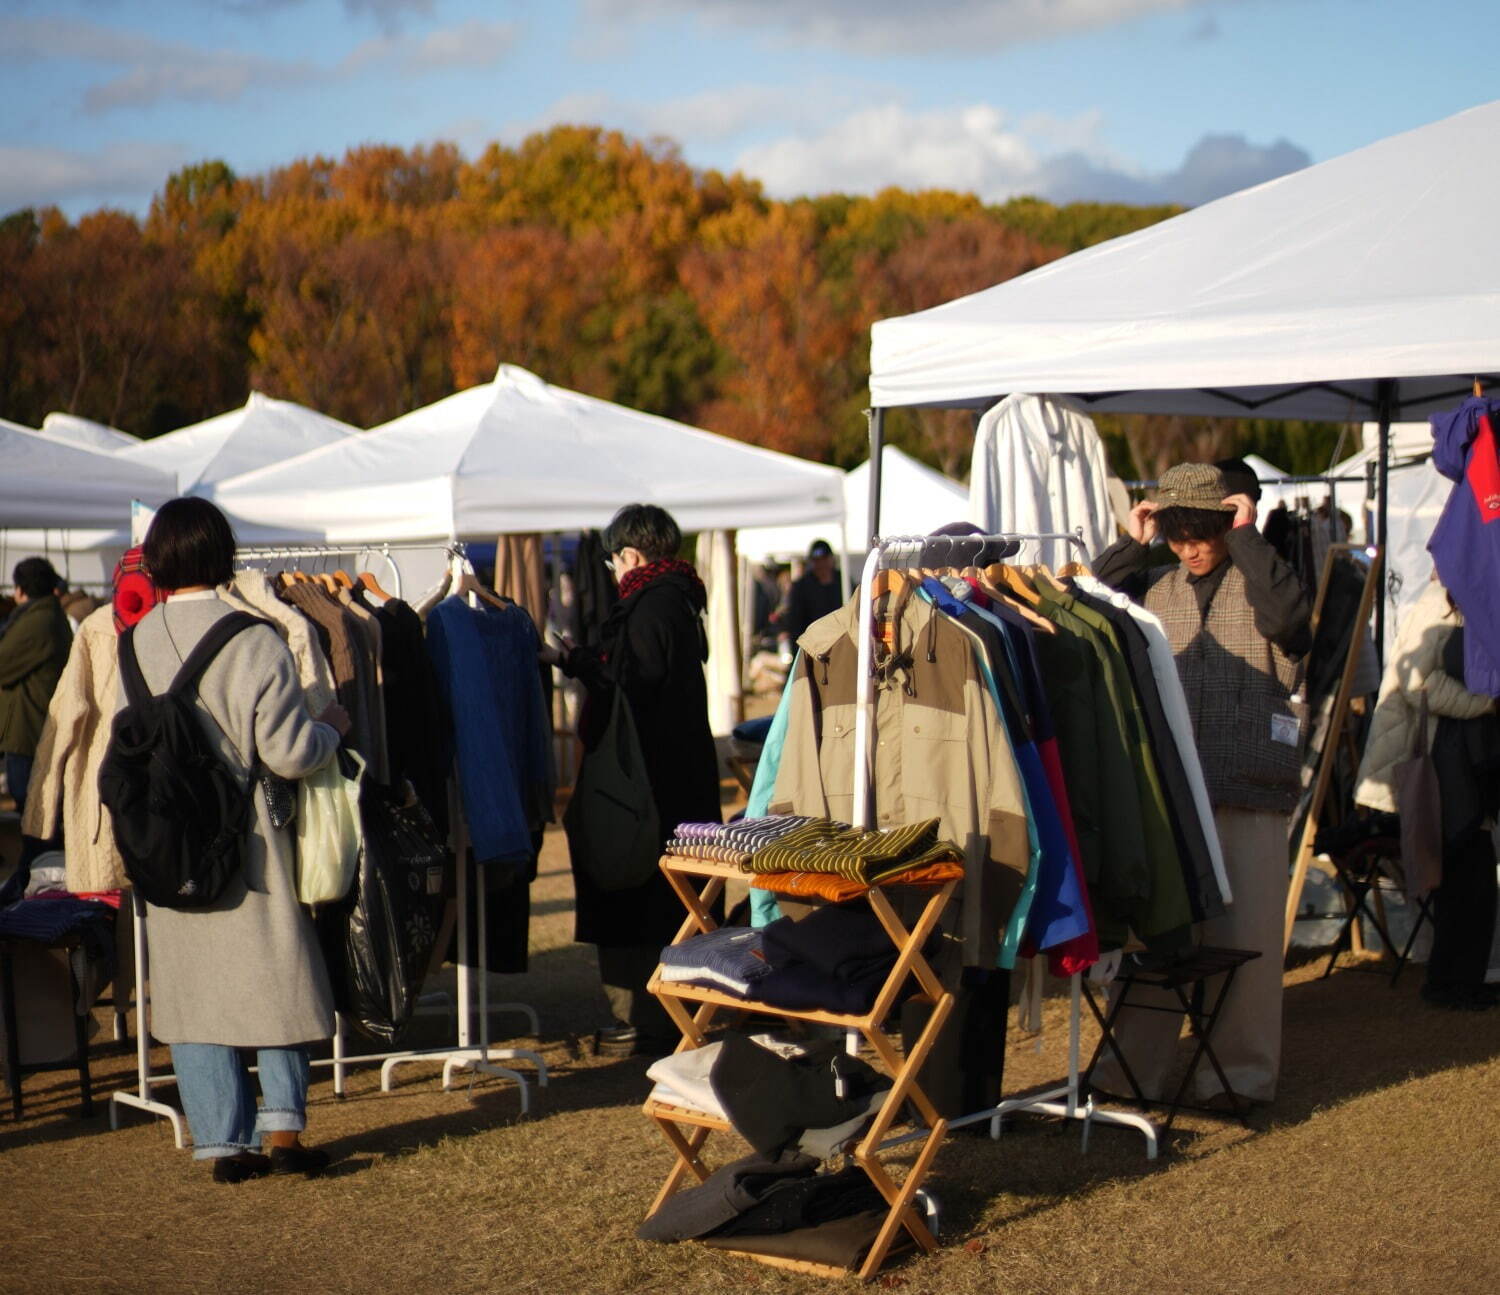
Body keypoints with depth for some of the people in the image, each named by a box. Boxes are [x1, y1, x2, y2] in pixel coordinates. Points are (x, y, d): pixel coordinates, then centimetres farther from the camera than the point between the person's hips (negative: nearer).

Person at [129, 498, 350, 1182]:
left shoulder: (135, 642, -1)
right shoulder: (252, 639, -15)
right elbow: (289, 752, -16)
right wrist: (332, 724, 3)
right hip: (247, 836, -3)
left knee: (191, 986, 10)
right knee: (274, 972, 10)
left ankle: (223, 1141, 11)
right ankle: (283, 1126, 4)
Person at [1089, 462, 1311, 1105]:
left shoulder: (1260, 579, 3)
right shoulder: (1155, 587, 13)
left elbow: (1287, 617, -19)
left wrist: (1248, 537, -12)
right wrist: (1132, 546, 2)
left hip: (1247, 793, -3)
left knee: (1244, 934, 2)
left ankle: (1242, 1071, 12)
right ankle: (1135, 1064, 18)